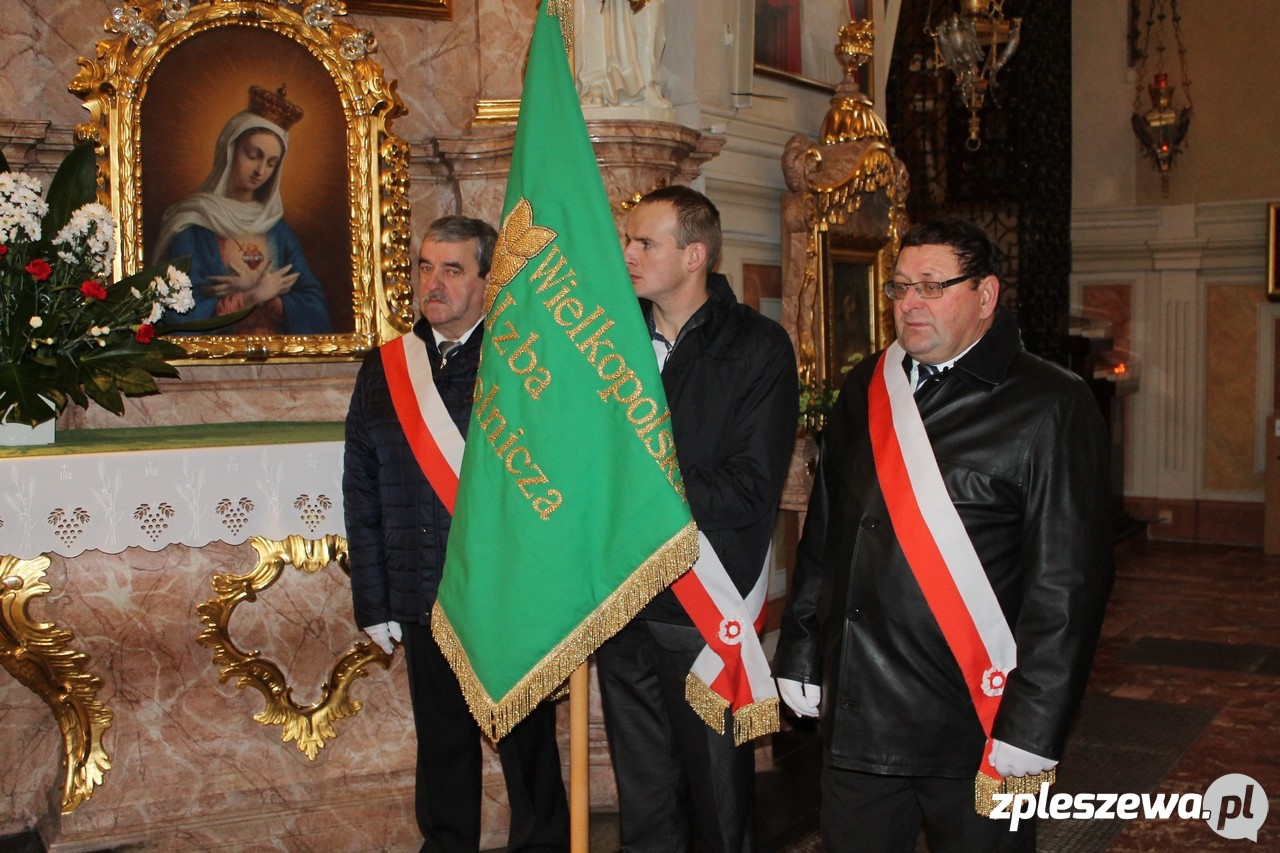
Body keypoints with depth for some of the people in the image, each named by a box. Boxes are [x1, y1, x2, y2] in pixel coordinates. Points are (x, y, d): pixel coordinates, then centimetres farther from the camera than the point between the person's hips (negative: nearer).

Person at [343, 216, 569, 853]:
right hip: (425, 602, 4)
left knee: (527, 745, 8)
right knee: (443, 745, 17)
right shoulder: (384, 368, 7)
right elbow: (362, 495, 8)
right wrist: (372, 602, 4)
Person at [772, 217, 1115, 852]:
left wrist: (1032, 723, -15)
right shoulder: (864, 391, 11)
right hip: (854, 715, 5)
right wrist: (800, 657, 12)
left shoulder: (1051, 407, -7)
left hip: (973, 726, -5)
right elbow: (822, 533, 15)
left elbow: (1069, 579, -11)